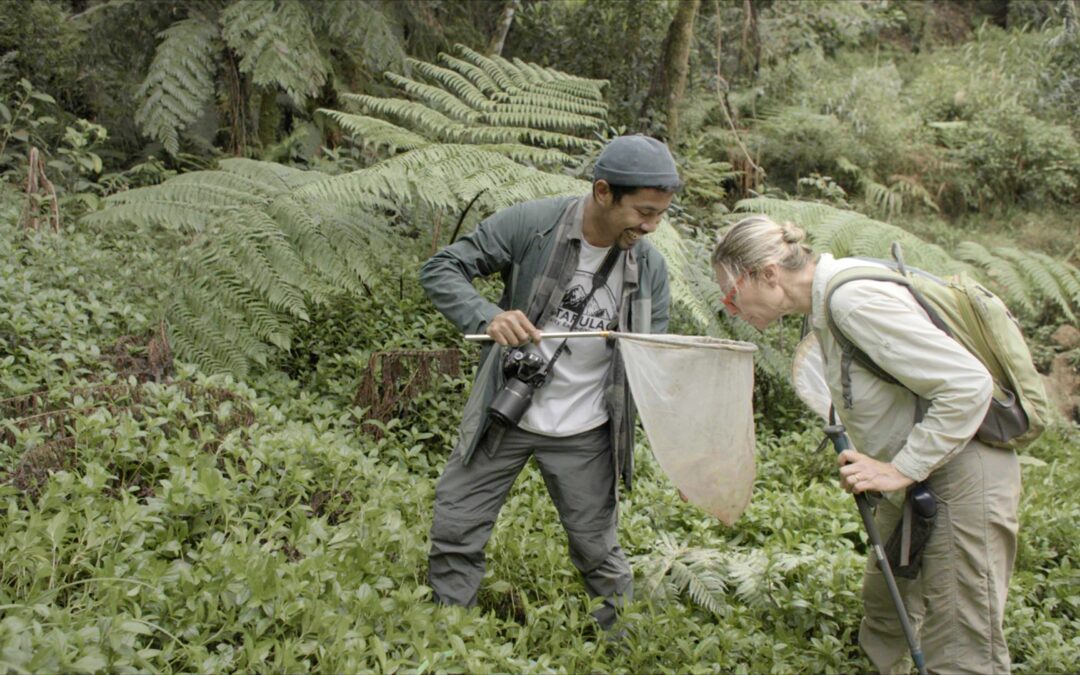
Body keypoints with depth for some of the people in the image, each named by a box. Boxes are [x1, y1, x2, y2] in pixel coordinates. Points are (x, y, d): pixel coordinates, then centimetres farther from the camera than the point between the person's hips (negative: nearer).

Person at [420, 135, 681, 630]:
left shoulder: (649, 267, -4)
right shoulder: (530, 225, -15)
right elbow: (440, 269, -12)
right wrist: (487, 316, -31)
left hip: (583, 434, 1)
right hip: (503, 419, -1)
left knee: (597, 550, 11)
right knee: (455, 533, 6)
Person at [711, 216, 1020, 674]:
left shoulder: (854, 300, -25)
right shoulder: (827, 302, 5)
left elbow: (968, 385, -26)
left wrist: (900, 470, -22)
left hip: (962, 477, -10)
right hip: (918, 476, 10)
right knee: (884, 607, 22)